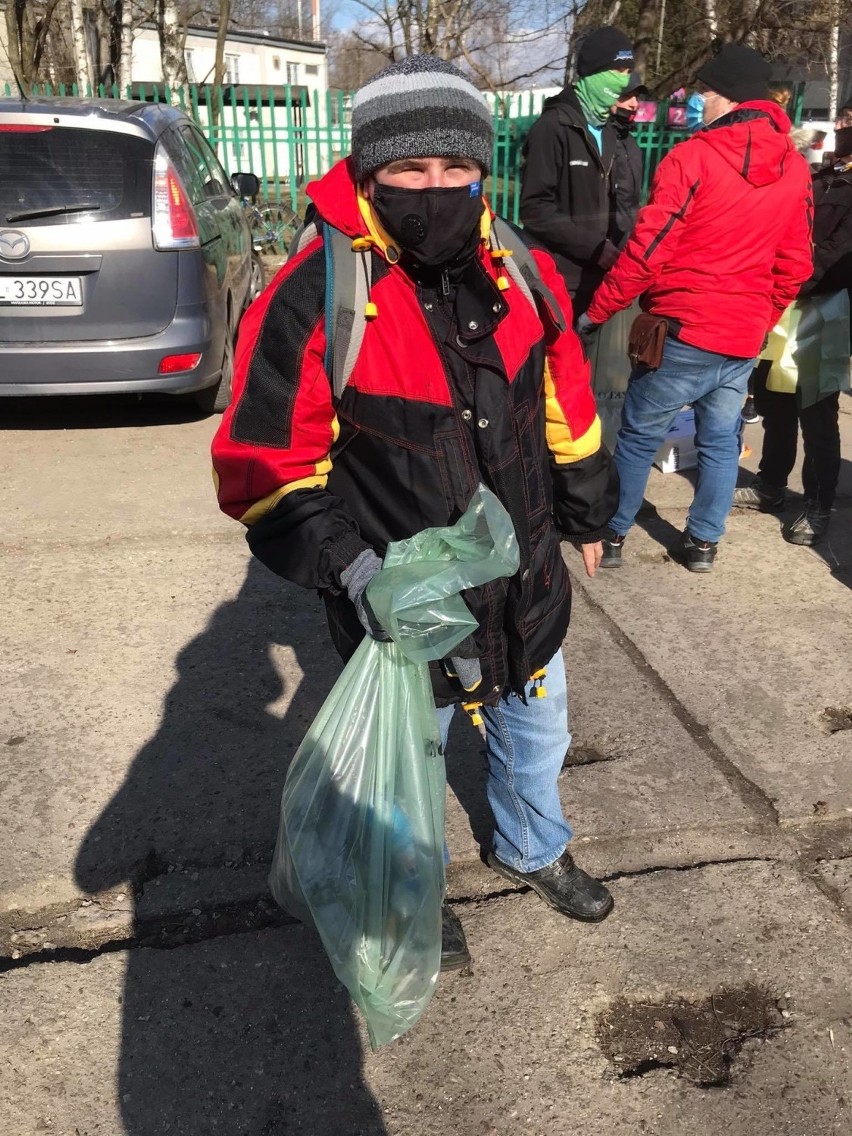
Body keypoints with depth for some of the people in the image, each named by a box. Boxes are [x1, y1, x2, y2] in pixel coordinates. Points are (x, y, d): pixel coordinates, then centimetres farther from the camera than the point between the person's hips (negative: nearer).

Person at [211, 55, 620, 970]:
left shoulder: (522, 273, -6)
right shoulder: (312, 300, -22)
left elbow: (563, 403, 9)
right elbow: (262, 472, -19)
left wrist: (586, 514, 17)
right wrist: (352, 570, -31)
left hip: (527, 587, 5)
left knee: (535, 738, 27)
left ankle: (531, 848, 59)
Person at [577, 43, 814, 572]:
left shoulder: (693, 156, -11)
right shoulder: (796, 168, 7)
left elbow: (648, 249, -14)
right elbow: (796, 264, 10)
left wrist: (597, 311, -5)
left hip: (684, 330, -5)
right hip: (746, 336, 5)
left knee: (639, 437, 8)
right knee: (721, 440, 15)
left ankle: (613, 534, 17)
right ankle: (703, 542, 23)